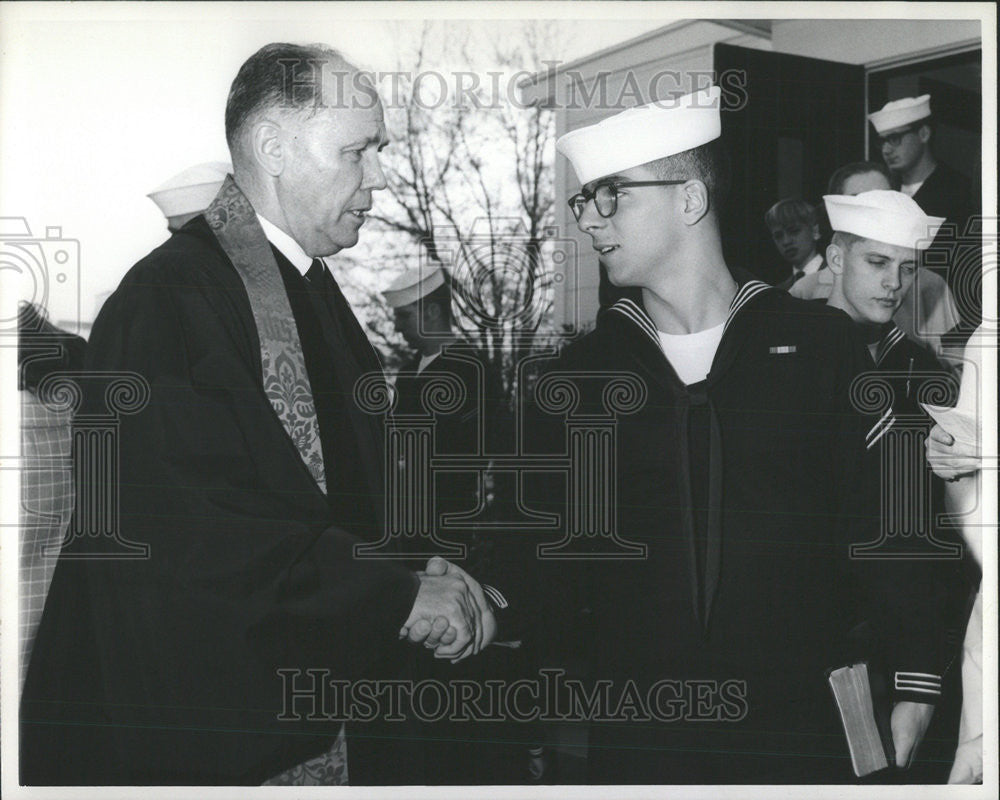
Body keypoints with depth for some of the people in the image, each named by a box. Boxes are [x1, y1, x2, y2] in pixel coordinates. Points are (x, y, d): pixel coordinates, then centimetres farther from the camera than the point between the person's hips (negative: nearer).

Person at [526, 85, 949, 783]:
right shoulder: (578, 377, 6)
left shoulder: (819, 346, 1)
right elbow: (553, 571, 10)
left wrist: (916, 681, -3)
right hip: (637, 735, 2)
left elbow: (879, 519, 0)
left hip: (799, 723, -1)